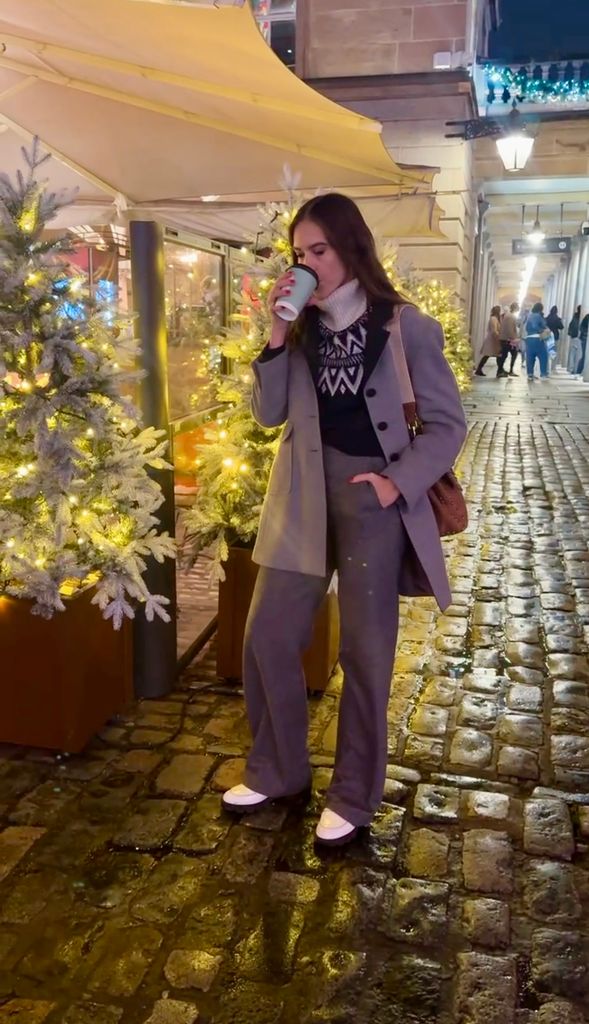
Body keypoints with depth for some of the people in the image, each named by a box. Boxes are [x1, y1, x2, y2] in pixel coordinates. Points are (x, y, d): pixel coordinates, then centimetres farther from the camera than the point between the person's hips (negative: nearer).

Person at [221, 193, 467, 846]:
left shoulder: (406, 326, -6)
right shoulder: (304, 326, 7)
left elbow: (447, 423, -3)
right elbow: (269, 415, 2)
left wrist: (399, 482, -15)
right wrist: (277, 337, -9)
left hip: (372, 496, -4)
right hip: (303, 496, 5)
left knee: (364, 651, 6)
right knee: (267, 637, 8)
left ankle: (354, 796, 25)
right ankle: (276, 772, 29)